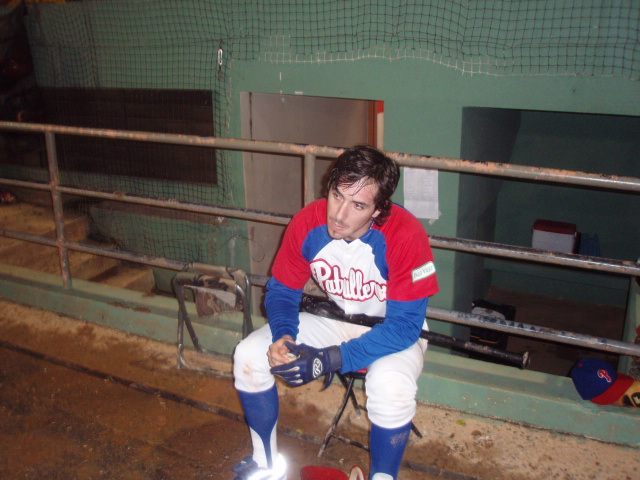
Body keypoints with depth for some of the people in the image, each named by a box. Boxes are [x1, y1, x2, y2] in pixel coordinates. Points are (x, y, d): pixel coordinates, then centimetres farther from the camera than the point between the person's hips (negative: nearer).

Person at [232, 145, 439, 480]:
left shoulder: (406, 236, -30)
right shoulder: (307, 223, -18)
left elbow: (404, 326, -28)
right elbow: (281, 291, -4)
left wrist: (329, 361, -34)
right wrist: (283, 337, -26)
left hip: (392, 332, -4)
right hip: (334, 319, 5)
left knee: (392, 387, -37)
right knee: (248, 356, -10)